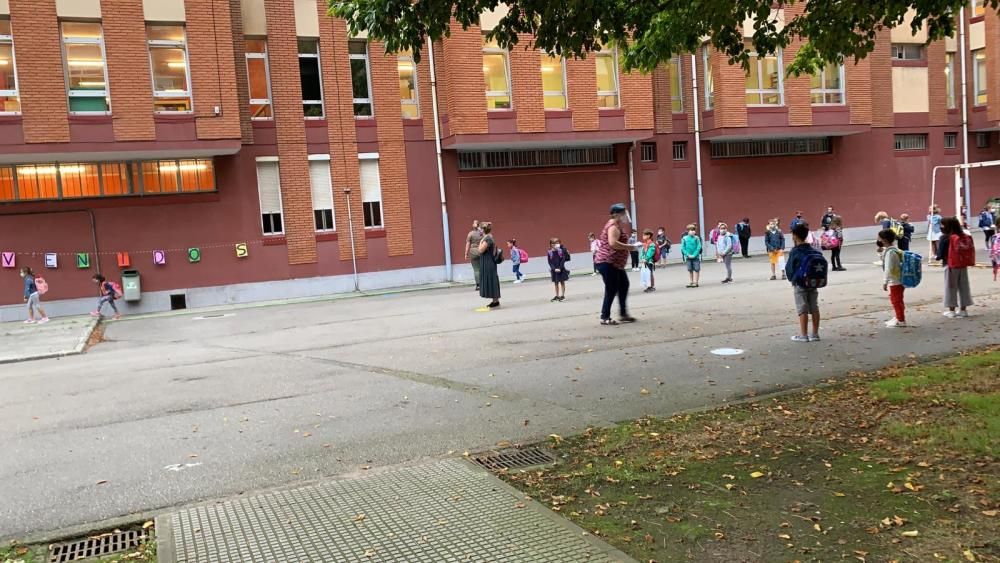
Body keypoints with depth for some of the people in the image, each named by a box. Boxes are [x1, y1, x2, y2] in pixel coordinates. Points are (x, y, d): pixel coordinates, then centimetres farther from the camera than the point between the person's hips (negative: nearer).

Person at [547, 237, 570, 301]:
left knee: (562, 282, 6)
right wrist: (554, 268, -13)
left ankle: (563, 295, 13)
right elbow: (550, 262, -3)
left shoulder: (561, 251, -7)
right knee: (556, 283, 10)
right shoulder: (550, 252, -4)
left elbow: (563, 260, -10)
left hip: (561, 269, -2)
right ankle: (557, 296, 19)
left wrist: (560, 268, -16)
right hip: (554, 270, 2)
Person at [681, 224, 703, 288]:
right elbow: (683, 248, -2)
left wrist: (694, 255, -16)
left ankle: (695, 282, 7)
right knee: (690, 270, 10)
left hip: (695, 256, -2)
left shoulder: (696, 238, -5)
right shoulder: (684, 239, -2)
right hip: (688, 257, 2)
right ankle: (691, 282, 20)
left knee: (696, 269, 0)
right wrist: (688, 255, -11)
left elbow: (699, 247, -8)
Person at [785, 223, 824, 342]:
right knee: (814, 308, 10)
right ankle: (815, 334, 15)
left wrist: (792, 279, 8)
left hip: (800, 284, -5)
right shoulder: (814, 251, 2)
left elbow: (789, 269, -10)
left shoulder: (795, 252, -14)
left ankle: (803, 335, 2)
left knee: (802, 310, 0)